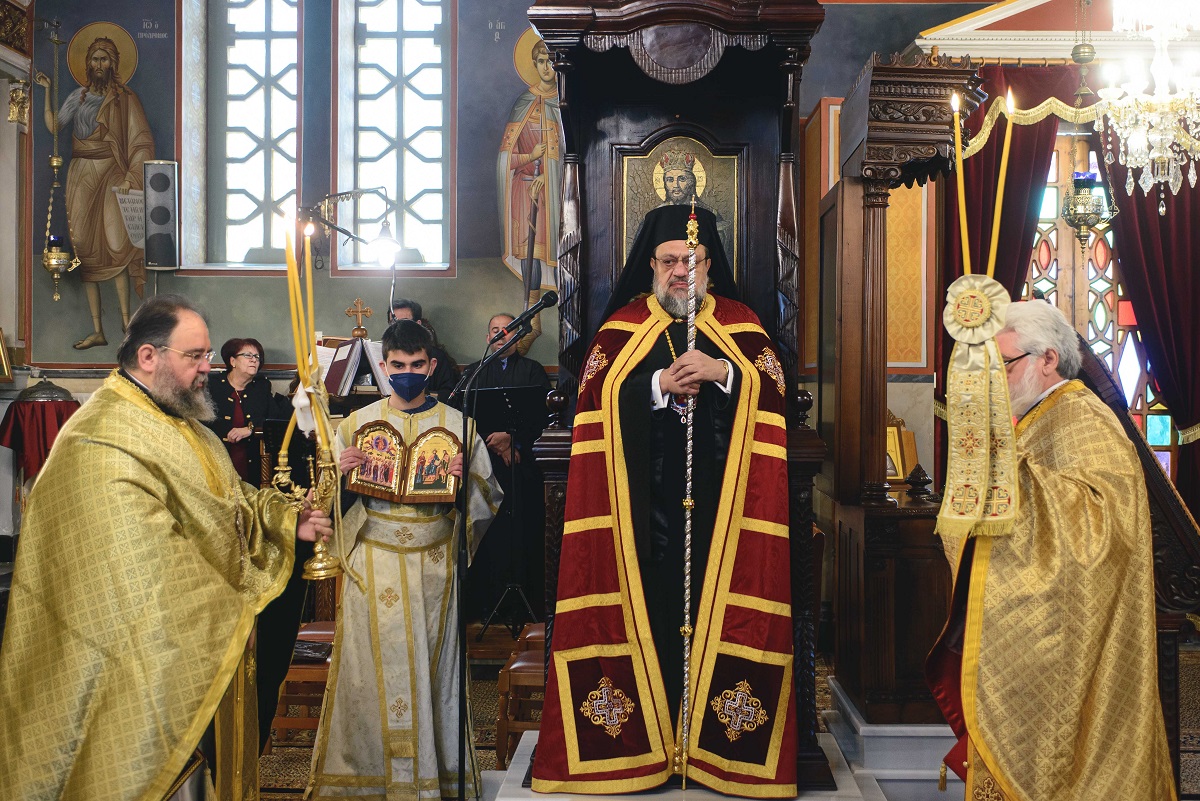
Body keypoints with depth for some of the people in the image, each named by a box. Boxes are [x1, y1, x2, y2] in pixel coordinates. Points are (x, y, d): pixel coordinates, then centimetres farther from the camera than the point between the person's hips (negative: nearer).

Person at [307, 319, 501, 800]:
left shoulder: (458, 425, 4)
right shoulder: (356, 423, 5)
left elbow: (488, 503, 7)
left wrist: (469, 479, -14)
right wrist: (342, 474, -12)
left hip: (434, 566, 0)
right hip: (373, 565, 0)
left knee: (432, 669, 4)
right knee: (373, 668, 1)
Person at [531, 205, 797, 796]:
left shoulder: (740, 325, 12)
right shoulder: (622, 327, 10)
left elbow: (773, 391, 1)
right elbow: (595, 399, -2)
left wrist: (722, 372, -15)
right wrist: (660, 386, -13)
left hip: (720, 500, 1)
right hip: (644, 501, 0)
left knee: (716, 603, -3)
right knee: (650, 603, -3)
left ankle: (714, 735, 6)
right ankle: (649, 730, 5)